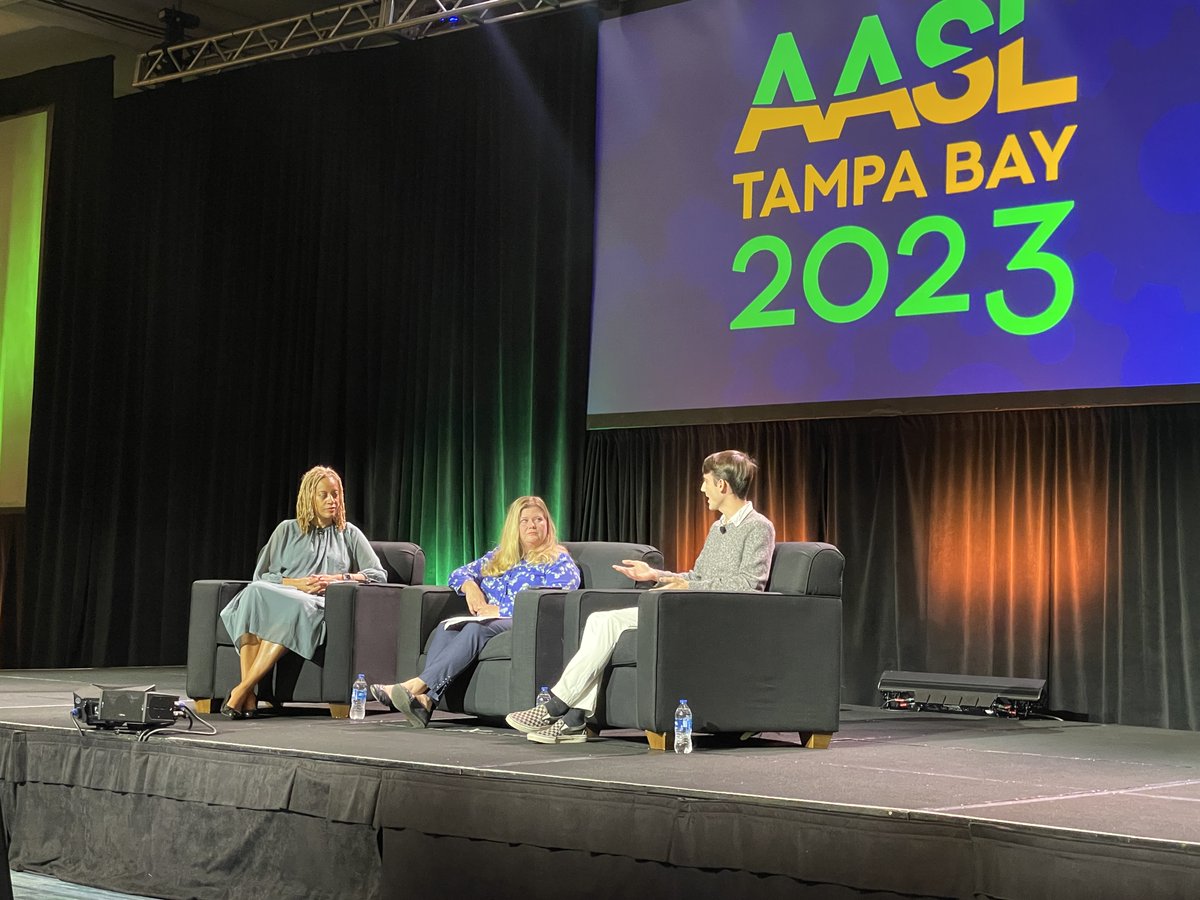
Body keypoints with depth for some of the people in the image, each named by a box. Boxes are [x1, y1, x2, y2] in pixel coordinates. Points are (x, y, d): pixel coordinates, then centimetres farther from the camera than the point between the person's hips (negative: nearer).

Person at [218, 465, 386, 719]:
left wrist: (339, 578, -3)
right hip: (277, 595, 1)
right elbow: (261, 575, 12)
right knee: (254, 593, -36)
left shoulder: (349, 534, 23)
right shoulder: (287, 530, 22)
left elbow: (378, 574, 13)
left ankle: (242, 689, -42)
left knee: (298, 606, -40)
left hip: (320, 604, -1)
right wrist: (298, 583, -5)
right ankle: (248, 696, -44)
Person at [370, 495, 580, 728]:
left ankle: (418, 685, -49)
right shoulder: (498, 555, 28)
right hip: (488, 620, 6)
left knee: (476, 629, -35)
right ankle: (426, 699, -48)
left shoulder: (559, 561, 7)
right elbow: (460, 572, 30)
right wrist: (469, 585, 3)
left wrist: (500, 610, -14)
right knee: (446, 627, -27)